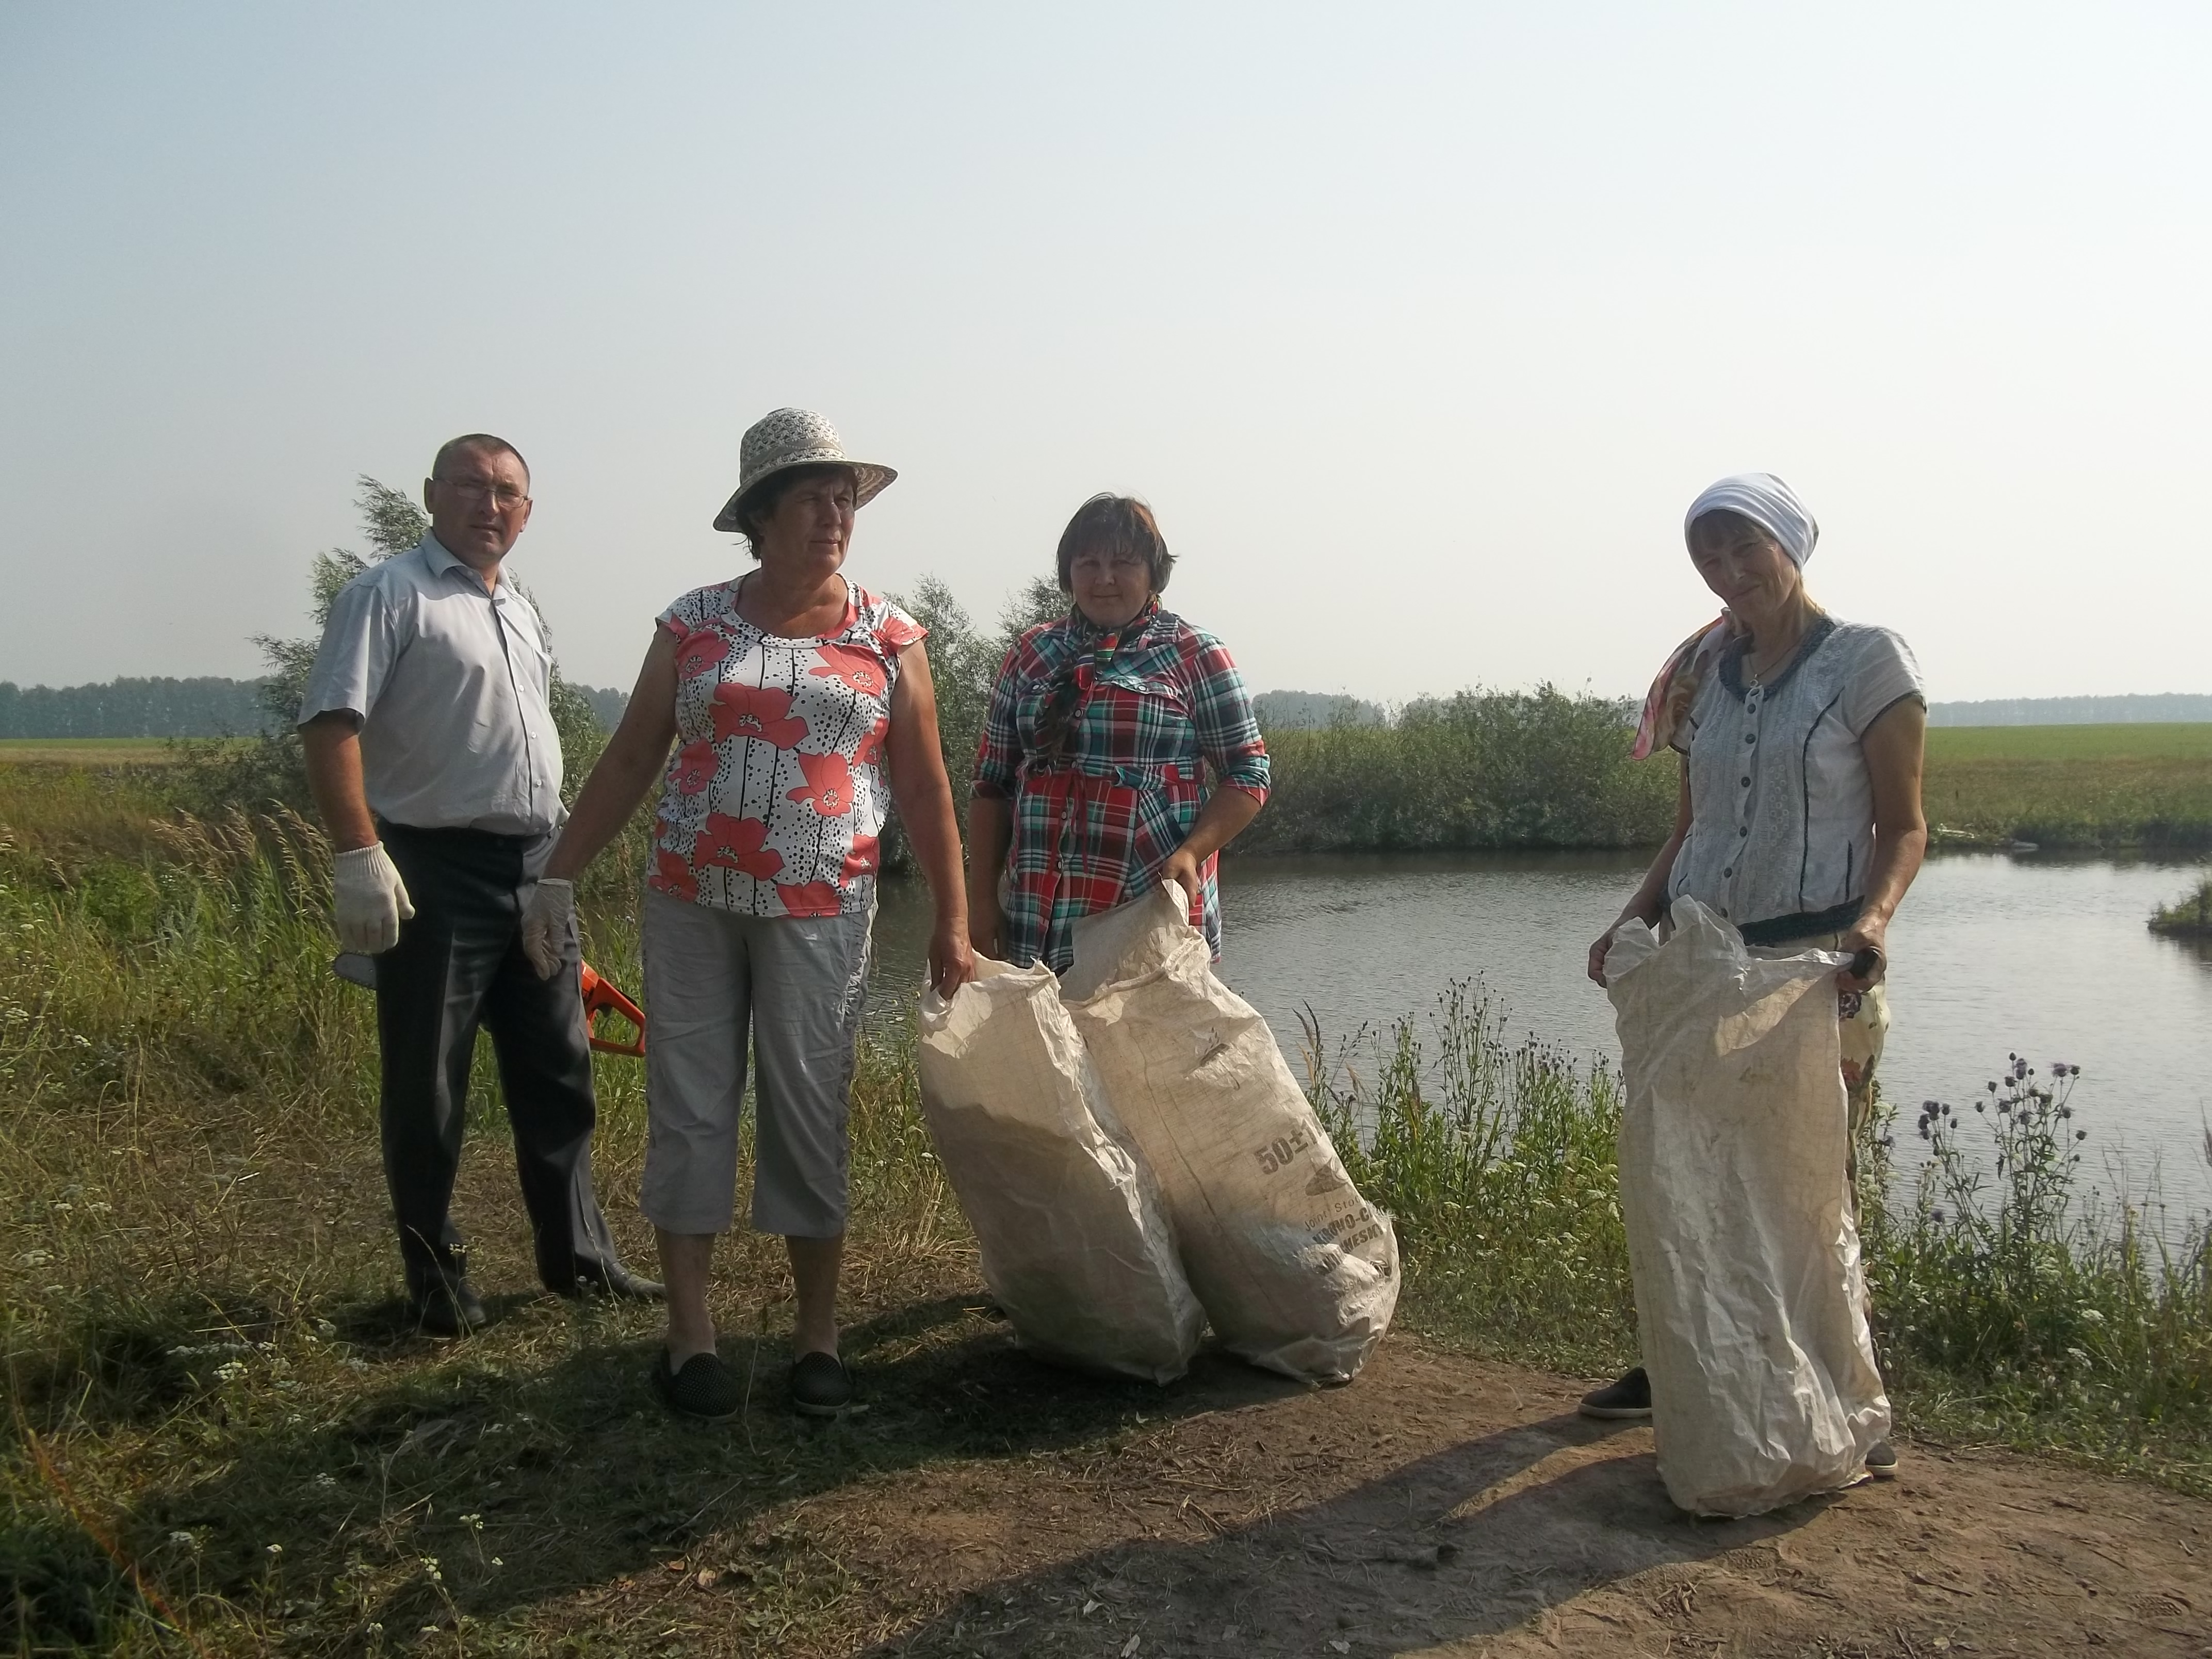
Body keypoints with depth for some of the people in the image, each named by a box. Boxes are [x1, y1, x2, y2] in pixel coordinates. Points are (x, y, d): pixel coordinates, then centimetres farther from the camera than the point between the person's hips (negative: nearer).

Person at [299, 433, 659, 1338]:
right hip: (434, 870, -7)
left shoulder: (522, 611, 17)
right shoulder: (388, 594, -7)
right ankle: (435, 1276, 17)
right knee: (428, 1090, 3)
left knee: (558, 1073, 13)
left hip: (535, 868, 8)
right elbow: (330, 726, -17)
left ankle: (576, 1254, 25)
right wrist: (360, 855, -26)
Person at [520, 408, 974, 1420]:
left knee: (810, 1113, 2)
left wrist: (952, 922, 0)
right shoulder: (694, 626, 5)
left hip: (820, 914, -1)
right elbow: (628, 762, 7)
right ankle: (689, 1333, 14)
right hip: (690, 903, 1)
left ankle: (818, 1334, 14)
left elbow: (925, 788, 3)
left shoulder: (889, 638, 4)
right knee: (689, 1107, 3)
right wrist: (561, 877, 3)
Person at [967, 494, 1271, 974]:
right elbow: (992, 784, 13)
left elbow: (1248, 775, 0)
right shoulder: (1031, 654, 12)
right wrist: (982, 900, 6)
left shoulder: (1195, 655, 2)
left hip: (1157, 916, -3)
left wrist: (1191, 852, -16)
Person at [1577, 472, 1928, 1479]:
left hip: (1819, 965, -5)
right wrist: (1634, 918, 1)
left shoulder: (1866, 662, -4)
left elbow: (1903, 826, -5)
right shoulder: (1704, 675, 10)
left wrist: (1873, 915, -23)